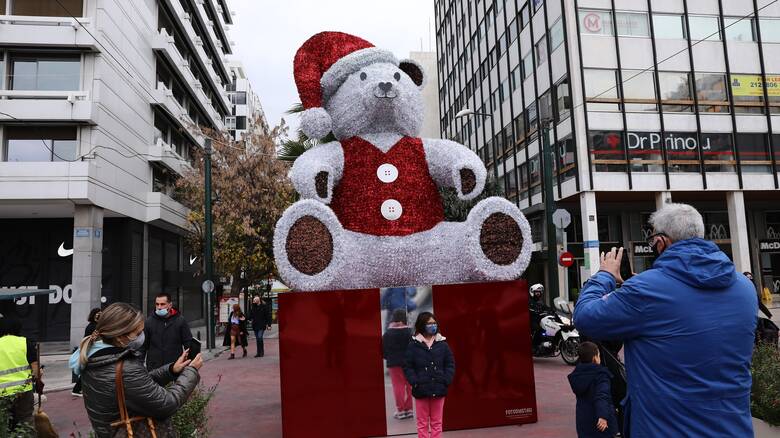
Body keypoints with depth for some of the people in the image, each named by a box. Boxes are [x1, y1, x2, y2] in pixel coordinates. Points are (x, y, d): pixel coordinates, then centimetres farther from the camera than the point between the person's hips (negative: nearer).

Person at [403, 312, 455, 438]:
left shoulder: (442, 344, 2)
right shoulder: (414, 345, -4)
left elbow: (450, 364, 5)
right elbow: (407, 366, -3)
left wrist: (446, 381, -6)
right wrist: (415, 382, -13)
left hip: (438, 389, 2)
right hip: (421, 390, -2)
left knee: (436, 423, 12)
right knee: (422, 423, 8)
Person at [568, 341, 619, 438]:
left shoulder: (576, 375, 3)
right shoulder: (600, 375, -16)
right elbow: (602, 395, -30)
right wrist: (603, 415, -38)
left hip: (583, 421, 5)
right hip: (600, 421, -5)